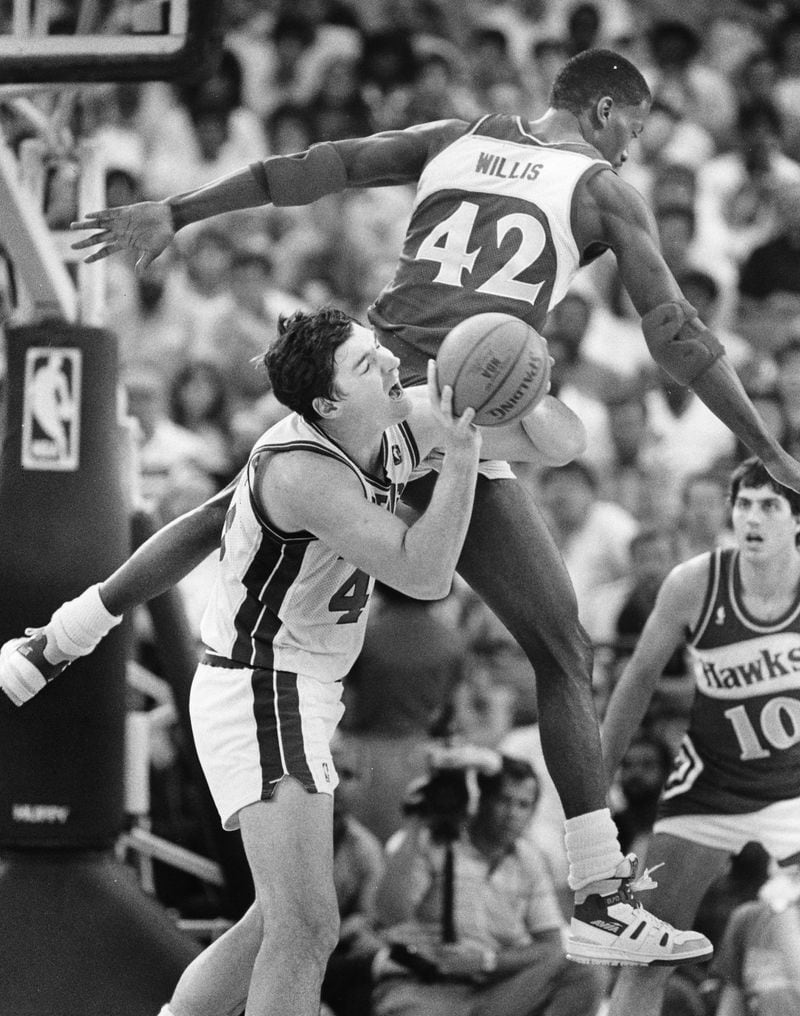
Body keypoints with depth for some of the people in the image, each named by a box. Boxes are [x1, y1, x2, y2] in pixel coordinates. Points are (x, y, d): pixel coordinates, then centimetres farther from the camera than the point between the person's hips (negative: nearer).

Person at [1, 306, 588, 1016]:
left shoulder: (405, 420, -3)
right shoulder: (304, 472, -26)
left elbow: (561, 443, 0)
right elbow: (425, 575, -28)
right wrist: (462, 450, -35)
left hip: (302, 691, 10)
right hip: (258, 694, -10)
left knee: (283, 922, 19)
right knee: (306, 929, -19)